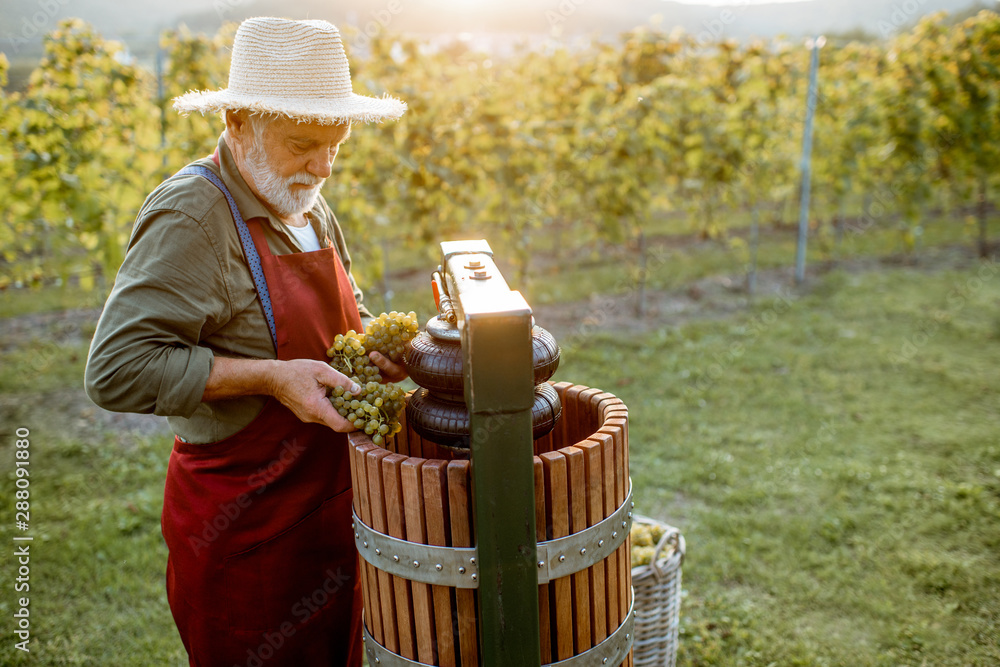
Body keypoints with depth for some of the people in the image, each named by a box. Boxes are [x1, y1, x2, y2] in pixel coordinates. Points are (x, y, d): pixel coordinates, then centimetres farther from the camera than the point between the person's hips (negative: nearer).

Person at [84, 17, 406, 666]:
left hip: (328, 504, 8)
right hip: (243, 525, -7)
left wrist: (373, 343, 0)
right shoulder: (189, 215, -19)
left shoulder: (309, 206, 8)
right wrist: (271, 377, -26)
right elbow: (119, 370, -24)